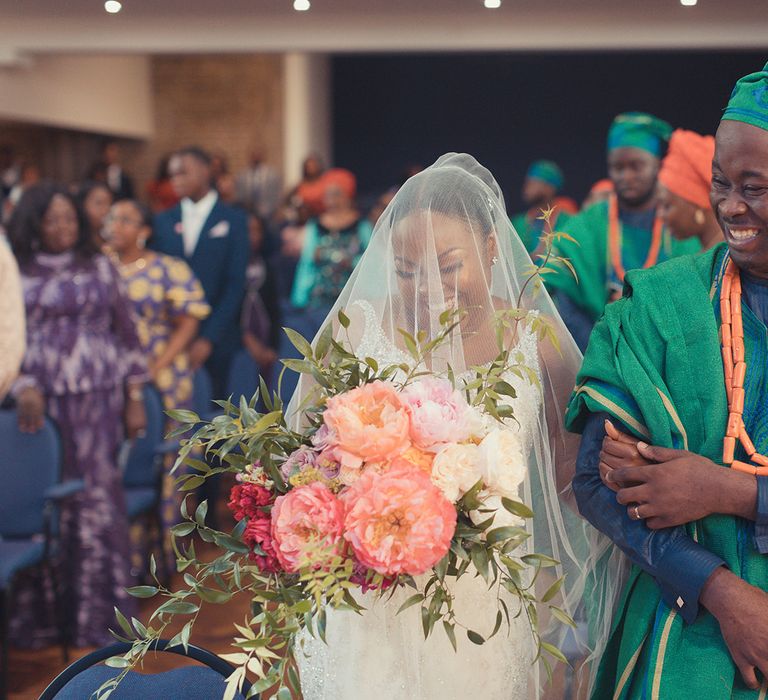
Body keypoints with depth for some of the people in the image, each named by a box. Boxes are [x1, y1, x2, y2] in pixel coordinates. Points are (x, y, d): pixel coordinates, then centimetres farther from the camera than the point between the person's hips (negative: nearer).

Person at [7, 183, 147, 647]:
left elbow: (126, 333, 9)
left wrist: (135, 398, 5)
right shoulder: (18, 275, 7)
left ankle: (99, 613, 7)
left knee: (97, 500, 0)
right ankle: (40, 616, 6)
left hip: (98, 400, 0)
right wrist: (24, 389, -14)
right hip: (41, 401, 0)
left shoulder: (100, 268, 9)